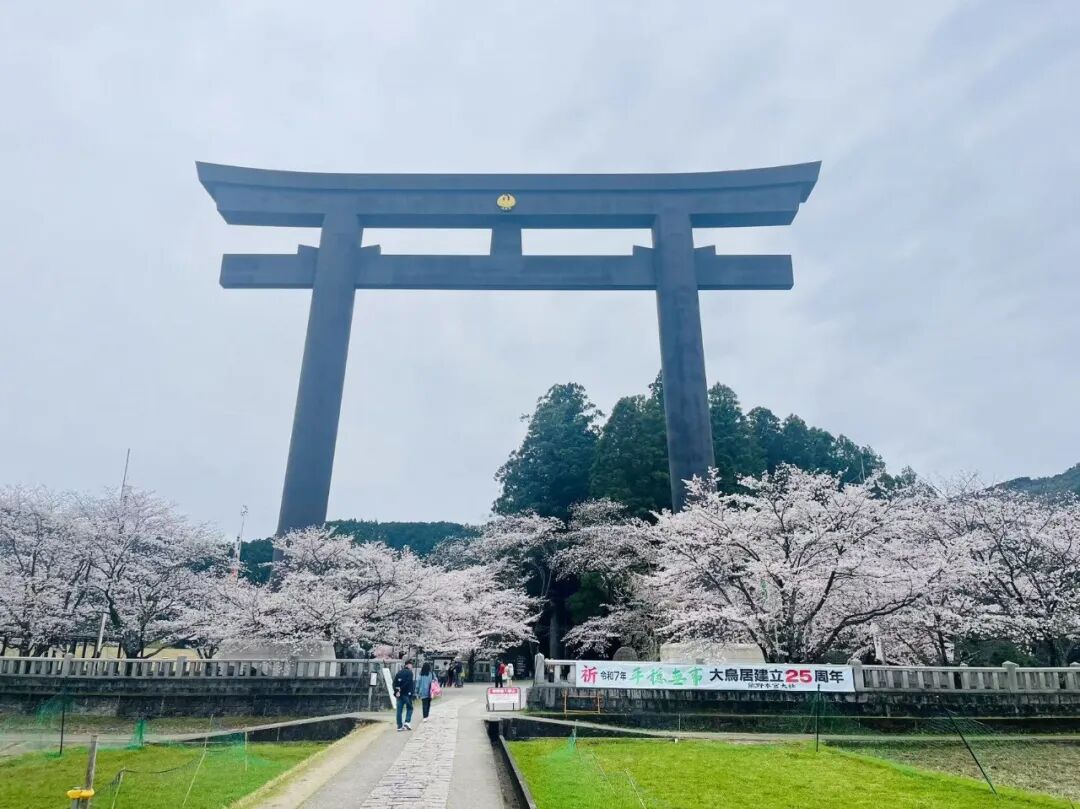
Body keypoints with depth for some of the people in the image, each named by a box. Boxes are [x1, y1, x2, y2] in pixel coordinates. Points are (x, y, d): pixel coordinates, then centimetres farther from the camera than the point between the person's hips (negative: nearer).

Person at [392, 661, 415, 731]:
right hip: (407, 694, -6)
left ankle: (400, 726, 8)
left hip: (399, 694, 6)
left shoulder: (399, 673, 14)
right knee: (409, 708, 7)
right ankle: (407, 722, -8)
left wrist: (396, 691, -3)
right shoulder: (409, 672, -6)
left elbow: (394, 683, 5)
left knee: (399, 710, 8)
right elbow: (408, 683, -16)